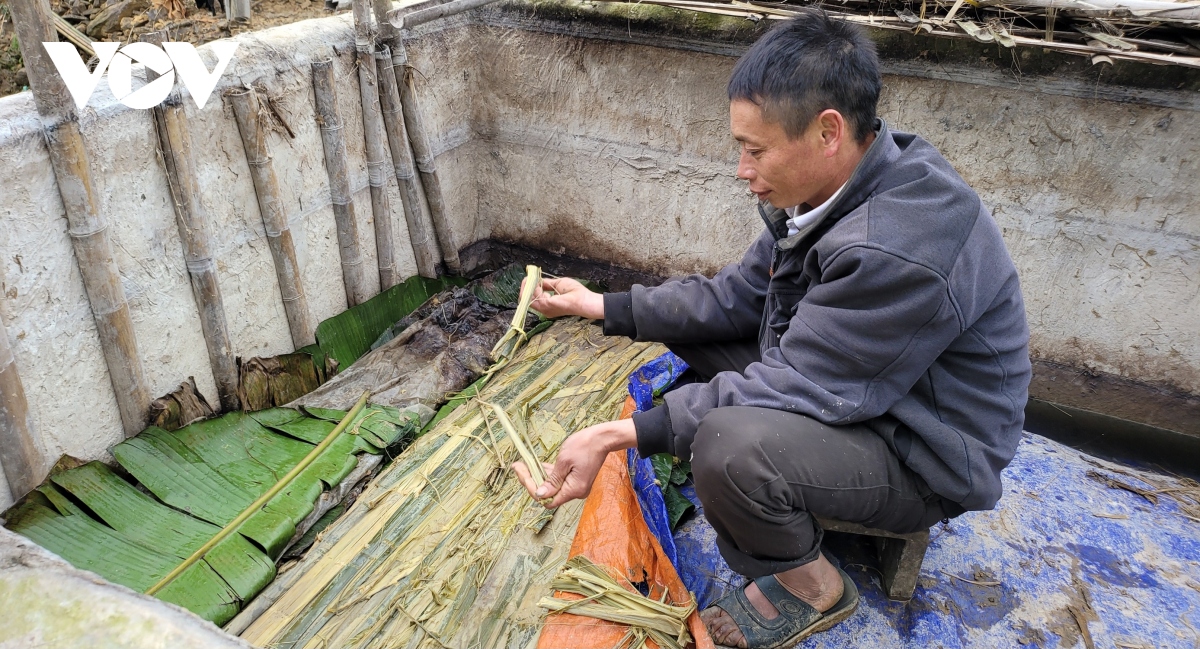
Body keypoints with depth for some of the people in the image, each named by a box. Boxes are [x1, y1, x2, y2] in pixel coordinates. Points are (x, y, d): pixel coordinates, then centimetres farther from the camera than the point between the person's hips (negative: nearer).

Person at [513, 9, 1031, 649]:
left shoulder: (902, 250, -35)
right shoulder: (834, 184, -6)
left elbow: (796, 386, -31)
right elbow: (740, 293, 2)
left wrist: (620, 434, -32)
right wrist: (604, 306, -2)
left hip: (922, 459, -8)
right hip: (845, 379, 8)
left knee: (727, 445, -35)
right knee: (687, 319, 2)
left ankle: (811, 585, -4)